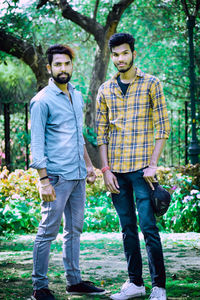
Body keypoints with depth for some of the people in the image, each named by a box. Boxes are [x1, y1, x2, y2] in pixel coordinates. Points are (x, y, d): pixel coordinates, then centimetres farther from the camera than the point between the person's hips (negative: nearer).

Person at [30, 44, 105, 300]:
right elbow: (37, 144, -12)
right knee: (48, 232, -4)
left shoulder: (77, 96, 14)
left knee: (74, 230, 12)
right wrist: (43, 180, -17)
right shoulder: (42, 101, -9)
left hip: (78, 176, 7)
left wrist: (88, 164, 21)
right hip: (57, 177, -7)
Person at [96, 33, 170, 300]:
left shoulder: (151, 84, 0)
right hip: (116, 170, 4)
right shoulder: (105, 90, 10)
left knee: (148, 227, -7)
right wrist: (106, 170, 3)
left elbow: (163, 127, -2)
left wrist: (153, 165, -10)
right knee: (128, 228, 9)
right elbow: (101, 134, 11)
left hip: (142, 168, -4)